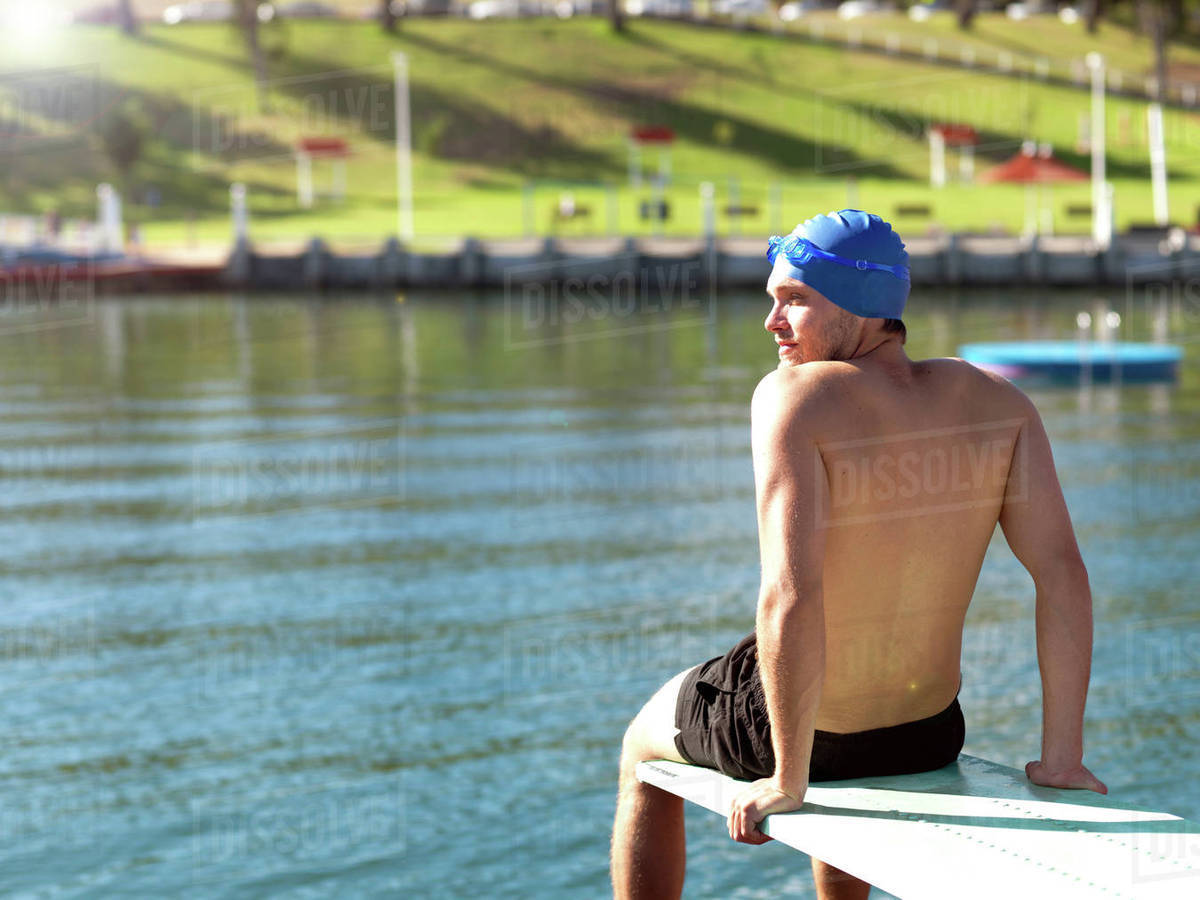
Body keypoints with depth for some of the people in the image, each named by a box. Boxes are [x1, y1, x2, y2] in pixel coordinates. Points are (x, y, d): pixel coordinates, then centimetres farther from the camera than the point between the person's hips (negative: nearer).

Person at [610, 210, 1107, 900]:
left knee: (642, 749, 30)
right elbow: (1064, 575, -12)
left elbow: (790, 599, -31)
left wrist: (787, 782, -22)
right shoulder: (997, 403, -8)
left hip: (794, 729, -4)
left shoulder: (796, 396, -23)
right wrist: (1061, 758, -8)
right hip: (929, 738, 5)